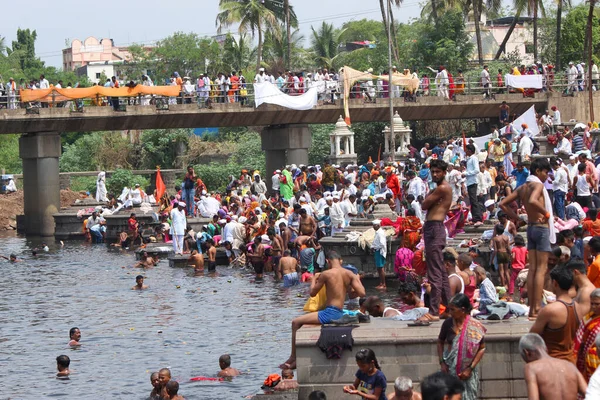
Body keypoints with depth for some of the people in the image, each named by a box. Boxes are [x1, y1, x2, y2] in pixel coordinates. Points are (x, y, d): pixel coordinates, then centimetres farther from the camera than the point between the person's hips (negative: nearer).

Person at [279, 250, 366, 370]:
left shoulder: (326, 274, -9)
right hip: (340, 314, 8)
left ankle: (293, 357, 5)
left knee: (296, 322, 3)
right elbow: (362, 293, -1)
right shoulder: (349, 274, 4)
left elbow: (312, 293, 1)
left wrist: (314, 279, 19)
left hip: (329, 313, -8)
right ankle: (296, 360, 25)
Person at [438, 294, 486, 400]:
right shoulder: (448, 323, -5)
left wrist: (470, 368, -11)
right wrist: (442, 363, 0)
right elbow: (440, 342, 10)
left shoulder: (475, 326, -12)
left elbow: (482, 348, -5)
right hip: (449, 370, 2)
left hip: (467, 371, -2)